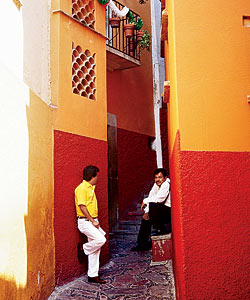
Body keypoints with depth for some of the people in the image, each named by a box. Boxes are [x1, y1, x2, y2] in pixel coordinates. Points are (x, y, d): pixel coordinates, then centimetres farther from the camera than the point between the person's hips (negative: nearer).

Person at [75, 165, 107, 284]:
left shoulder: (90, 188, 16)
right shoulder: (82, 188, -13)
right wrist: (92, 221, -17)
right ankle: (83, 249, 4)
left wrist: (95, 221, 13)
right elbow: (82, 207, -19)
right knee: (101, 239, -23)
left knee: (96, 249, 7)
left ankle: (93, 275, 15)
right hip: (85, 222, -9)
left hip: (92, 221, 9)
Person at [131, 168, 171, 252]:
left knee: (152, 205, -26)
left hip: (170, 211, -9)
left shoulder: (167, 184, -16)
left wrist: (145, 201, -12)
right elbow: (150, 197, 9)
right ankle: (143, 244, 12)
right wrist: (146, 212, -5)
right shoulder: (156, 185, 11)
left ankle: (160, 229, -11)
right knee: (146, 218, 7)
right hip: (163, 212, 9)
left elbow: (159, 198, -26)